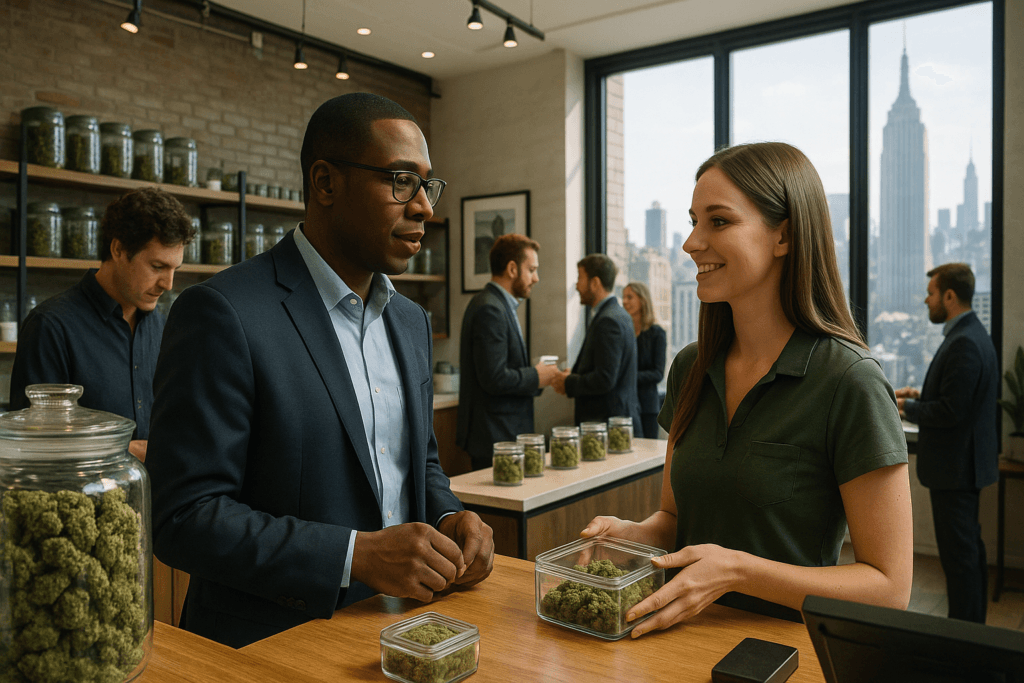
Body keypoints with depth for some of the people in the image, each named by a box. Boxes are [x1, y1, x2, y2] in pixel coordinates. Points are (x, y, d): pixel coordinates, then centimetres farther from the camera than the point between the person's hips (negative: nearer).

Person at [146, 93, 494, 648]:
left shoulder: (411, 320, 9)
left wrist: (449, 518, -2)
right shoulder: (223, 314, -13)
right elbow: (183, 517, -15)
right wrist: (357, 555, -21)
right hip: (275, 644, -5)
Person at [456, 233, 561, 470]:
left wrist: (533, 372, 5)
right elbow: (494, 379, -24)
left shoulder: (501, 306, 16)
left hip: (507, 432, 10)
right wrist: (536, 377, -10)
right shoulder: (489, 309, -17)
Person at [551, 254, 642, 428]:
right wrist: (574, 374, 10)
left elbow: (605, 379, -22)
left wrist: (568, 383, -9)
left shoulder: (608, 321, -17)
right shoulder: (619, 315, 14)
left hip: (608, 418, -10)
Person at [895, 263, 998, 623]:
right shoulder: (972, 334, 11)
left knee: (958, 553, -2)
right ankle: (974, 621, 33)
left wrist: (907, 408, -12)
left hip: (955, 466, -11)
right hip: (965, 461, 11)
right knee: (969, 546, 20)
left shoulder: (964, 343, -22)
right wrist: (920, 394, 10)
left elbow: (951, 411, -25)